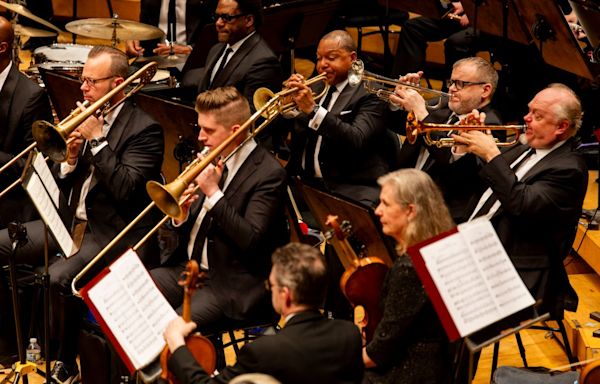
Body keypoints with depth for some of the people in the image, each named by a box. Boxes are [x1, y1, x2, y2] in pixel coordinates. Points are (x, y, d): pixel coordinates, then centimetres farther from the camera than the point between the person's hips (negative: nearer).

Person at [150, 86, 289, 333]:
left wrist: (214, 193, -22)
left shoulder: (268, 174, -13)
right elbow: (183, 233, 14)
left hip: (232, 284, -7)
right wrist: (180, 216, -10)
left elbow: (251, 240, -23)